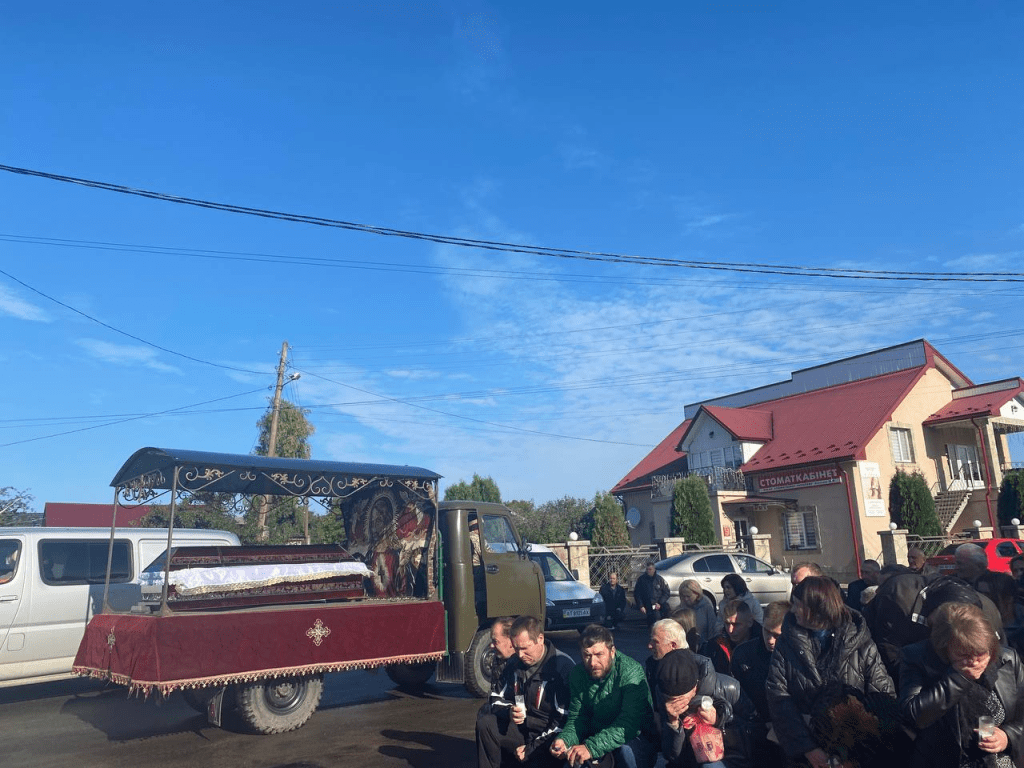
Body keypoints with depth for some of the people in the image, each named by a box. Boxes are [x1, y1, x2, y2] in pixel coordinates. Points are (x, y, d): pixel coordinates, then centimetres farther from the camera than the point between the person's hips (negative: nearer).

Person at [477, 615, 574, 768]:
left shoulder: (563, 667, -16)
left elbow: (565, 721, -17)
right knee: (484, 723, -13)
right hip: (522, 729, 6)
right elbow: (497, 700, 12)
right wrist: (509, 712, -13)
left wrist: (531, 749, -16)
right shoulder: (514, 665, 5)